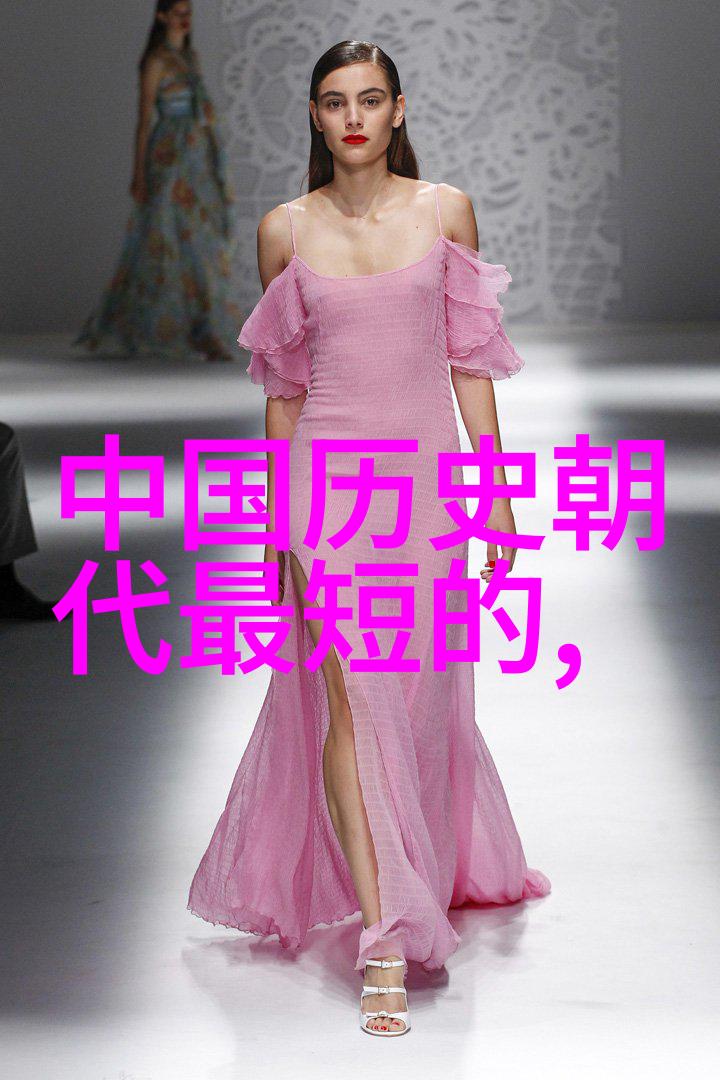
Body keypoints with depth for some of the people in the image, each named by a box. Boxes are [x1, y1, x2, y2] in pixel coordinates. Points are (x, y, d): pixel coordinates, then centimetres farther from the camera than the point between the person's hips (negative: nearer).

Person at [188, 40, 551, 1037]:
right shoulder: (286, 230, 3)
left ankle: (437, 867, 37)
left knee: (418, 692, 9)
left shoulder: (446, 211, 3)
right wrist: (278, 510, 8)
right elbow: (283, 383, 8)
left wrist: (496, 486, 3)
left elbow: (470, 359, 6)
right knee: (353, 694, -11)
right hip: (329, 471, -1)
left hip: (428, 470, 1)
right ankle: (386, 941, -13)